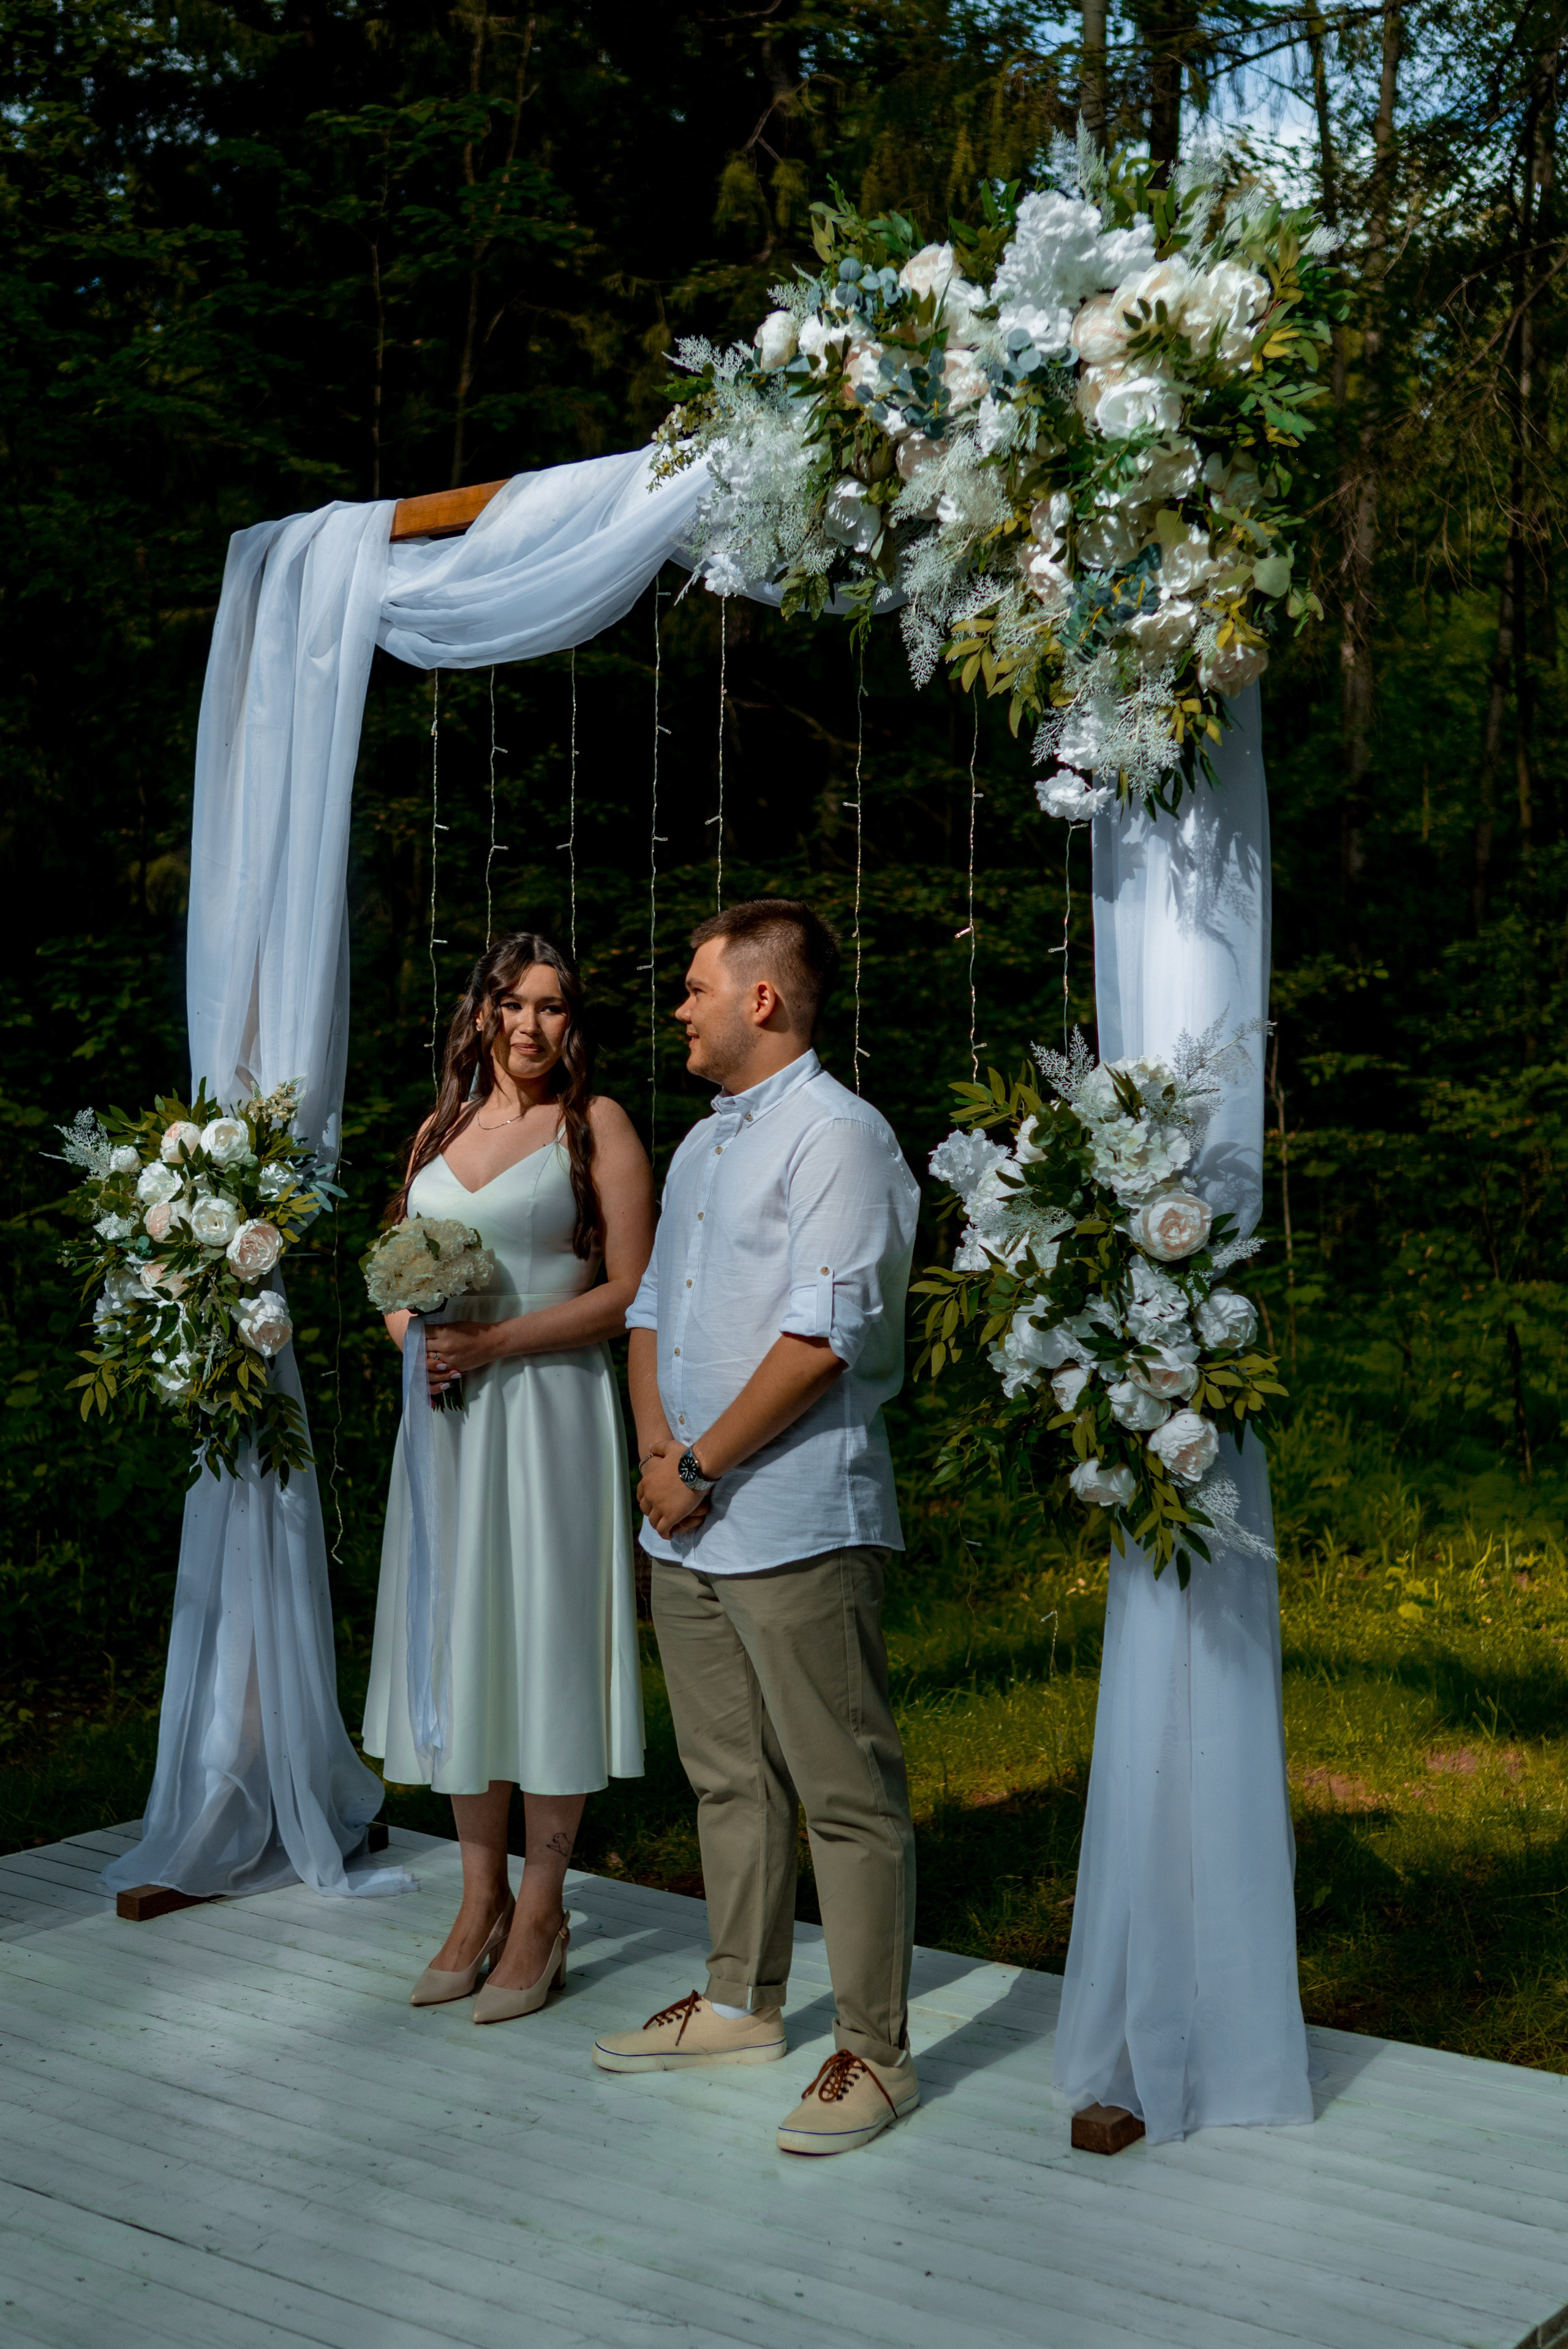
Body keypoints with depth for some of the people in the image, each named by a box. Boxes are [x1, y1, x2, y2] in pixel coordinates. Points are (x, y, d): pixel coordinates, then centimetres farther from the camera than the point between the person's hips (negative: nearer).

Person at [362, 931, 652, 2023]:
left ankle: (541, 1909, 10)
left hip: (549, 1409, -5)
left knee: (546, 1641, -1)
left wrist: (493, 1342, -16)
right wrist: (414, 1338, -1)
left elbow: (629, 1291, -9)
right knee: (460, 1641, 8)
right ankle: (480, 1898, 19)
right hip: (449, 1413, 5)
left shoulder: (595, 1124, -2)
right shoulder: (440, 1132, 14)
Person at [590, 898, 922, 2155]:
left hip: (797, 1527, -9)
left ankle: (875, 2051, 6)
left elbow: (821, 1338, -19)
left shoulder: (839, 1136, -11)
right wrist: (656, 1450, 2)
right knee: (728, 1778, 17)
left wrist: (702, 1468, -14)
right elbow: (652, 1309, 19)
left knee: (846, 1792, -2)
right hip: (685, 1528, 9)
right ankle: (743, 2004, 30)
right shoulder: (701, 1144, 19)